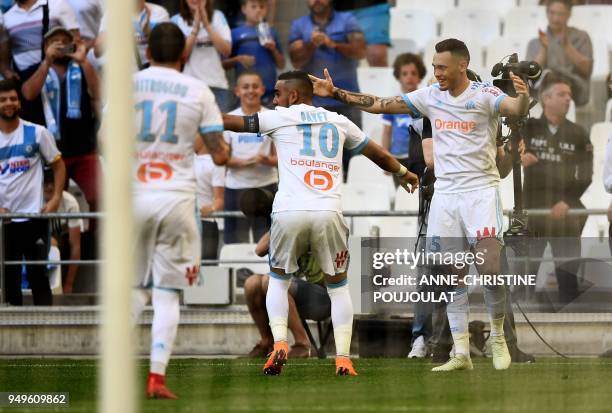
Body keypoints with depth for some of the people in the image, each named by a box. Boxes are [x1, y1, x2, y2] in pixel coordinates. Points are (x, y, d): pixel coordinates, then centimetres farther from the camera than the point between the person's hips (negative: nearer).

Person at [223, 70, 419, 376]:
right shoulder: (337, 122, 20)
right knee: (338, 285, 18)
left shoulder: (280, 118, 10)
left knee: (278, 278, 21)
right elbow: (377, 154, 34)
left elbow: (232, 122, 18)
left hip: (289, 213, -1)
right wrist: (403, 172, 53)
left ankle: (279, 342, 1)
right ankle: (343, 358, 6)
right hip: (328, 213, 1)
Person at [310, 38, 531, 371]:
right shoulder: (431, 96, 7)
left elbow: (516, 109, -26)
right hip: (445, 192, 5)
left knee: (490, 269, -14)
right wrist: (335, 93, 6)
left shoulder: (484, 95, -7)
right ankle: (461, 354, 5)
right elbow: (379, 105, 11)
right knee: (452, 275, 1)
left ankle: (497, 338, 9)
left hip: (480, 191, -5)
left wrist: (523, 96, -49)